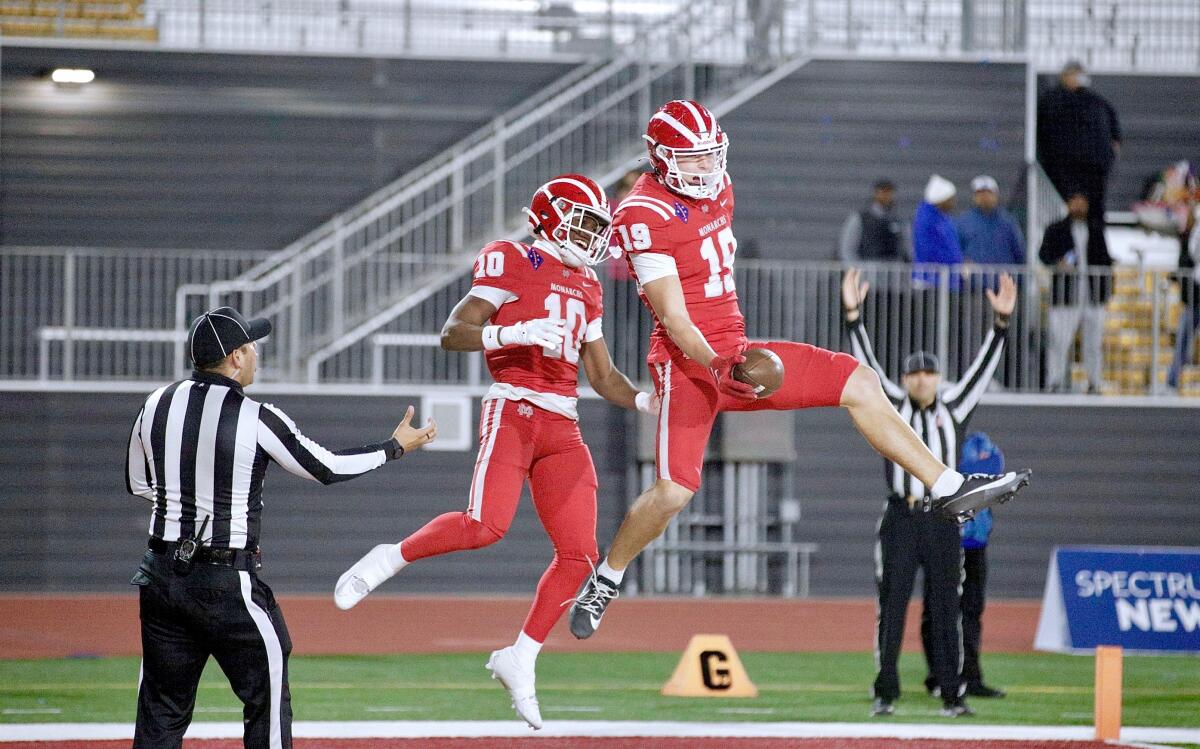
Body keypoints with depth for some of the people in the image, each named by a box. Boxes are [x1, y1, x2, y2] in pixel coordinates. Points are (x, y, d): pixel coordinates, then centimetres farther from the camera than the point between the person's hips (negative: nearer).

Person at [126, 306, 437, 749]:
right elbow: (326, 468, 1)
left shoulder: (156, 406, 3)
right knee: (267, 698, 8)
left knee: (161, 711, 9)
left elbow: (137, 485, 16)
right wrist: (396, 447, 13)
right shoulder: (257, 419, -11)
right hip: (227, 583, -5)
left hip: (162, 575, 5)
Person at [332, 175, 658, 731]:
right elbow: (451, 334, -9)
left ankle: (519, 661, 11)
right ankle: (389, 559, -2)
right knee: (485, 527, -26)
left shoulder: (585, 289, 21)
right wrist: (513, 333, -23)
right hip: (514, 409, -7)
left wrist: (647, 402, 4)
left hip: (563, 428, 7)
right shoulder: (512, 265, -1)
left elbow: (604, 378, 23)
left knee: (578, 554, -1)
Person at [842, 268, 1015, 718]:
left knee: (945, 610, 2)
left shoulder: (954, 409, 9)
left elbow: (982, 368, 2)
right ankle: (885, 694, 2)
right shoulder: (892, 407, 6)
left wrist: (1002, 322, -9)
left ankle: (951, 695, 4)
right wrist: (853, 316, -14)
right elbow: (867, 365, -3)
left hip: (942, 521, 1)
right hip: (900, 520, -1)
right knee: (892, 609, -1)